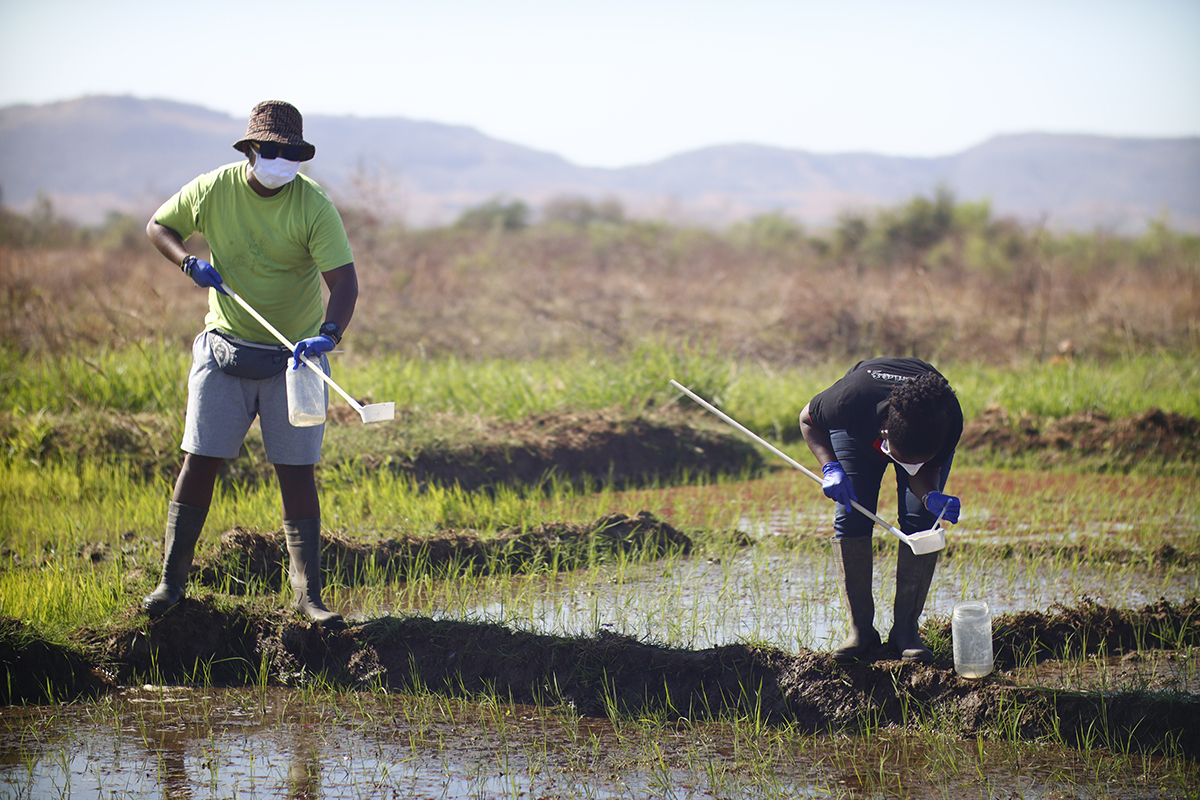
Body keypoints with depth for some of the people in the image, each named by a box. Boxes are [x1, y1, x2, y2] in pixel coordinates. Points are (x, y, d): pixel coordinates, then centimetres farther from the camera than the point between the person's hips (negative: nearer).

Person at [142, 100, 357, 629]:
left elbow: (344, 282, -20)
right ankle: (171, 580, 10)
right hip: (225, 348, 1)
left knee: (297, 471, -3)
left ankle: (308, 594, 2)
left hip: (294, 356, -1)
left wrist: (328, 333, -39)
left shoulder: (313, 205, -14)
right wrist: (188, 263, -10)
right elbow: (158, 227, 10)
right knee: (199, 461, -1)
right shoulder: (213, 189, -6)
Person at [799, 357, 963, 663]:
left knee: (919, 521, -14)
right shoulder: (850, 400, -44)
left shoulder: (949, 418, -41)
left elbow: (925, 471, -23)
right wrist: (830, 467, -34)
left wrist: (931, 497, -45)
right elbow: (808, 419, -21)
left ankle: (905, 629, -8)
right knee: (852, 517, -13)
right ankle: (860, 629, -7)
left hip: (926, 431, 0)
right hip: (859, 432, 0)